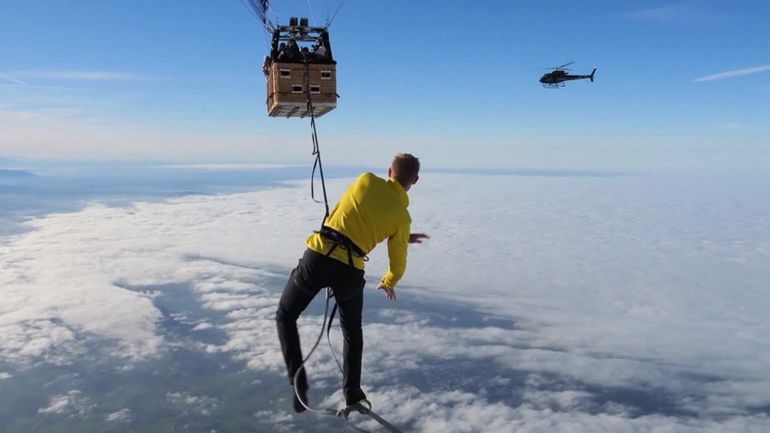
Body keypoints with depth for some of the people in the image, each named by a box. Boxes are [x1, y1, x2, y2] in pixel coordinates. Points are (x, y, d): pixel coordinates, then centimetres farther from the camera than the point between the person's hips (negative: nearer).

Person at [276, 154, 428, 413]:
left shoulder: (366, 181, 6)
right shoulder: (402, 216, 4)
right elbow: (397, 266, 11)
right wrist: (389, 283, 34)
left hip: (318, 257, 0)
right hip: (350, 271, 0)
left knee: (285, 317, 20)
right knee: (353, 333, 26)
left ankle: (298, 380, 8)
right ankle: (352, 394, 32)